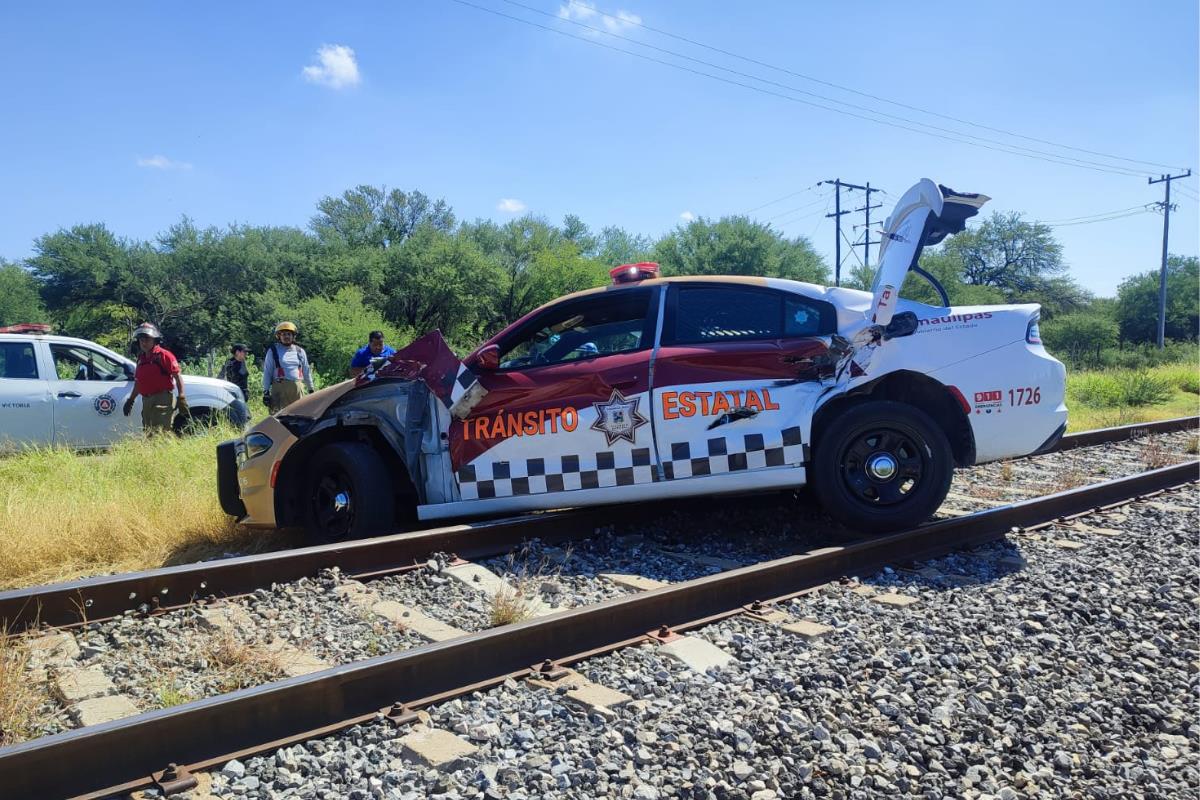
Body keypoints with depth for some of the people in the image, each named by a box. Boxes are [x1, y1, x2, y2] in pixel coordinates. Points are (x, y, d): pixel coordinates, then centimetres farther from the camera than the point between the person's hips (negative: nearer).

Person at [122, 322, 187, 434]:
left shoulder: (164, 355, -7)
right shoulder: (141, 358, 17)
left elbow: (177, 376, -11)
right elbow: (138, 382, 26)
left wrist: (181, 398, -18)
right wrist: (130, 400, 24)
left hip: (162, 400, -9)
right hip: (146, 401, 9)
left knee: (159, 434, -15)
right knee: (148, 433, 13)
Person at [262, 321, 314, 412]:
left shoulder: (300, 351, 16)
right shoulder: (273, 351, 7)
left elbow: (306, 372, 20)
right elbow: (267, 372, 5)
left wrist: (311, 389, 17)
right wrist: (266, 391, -2)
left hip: (297, 388, 3)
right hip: (280, 387, -3)